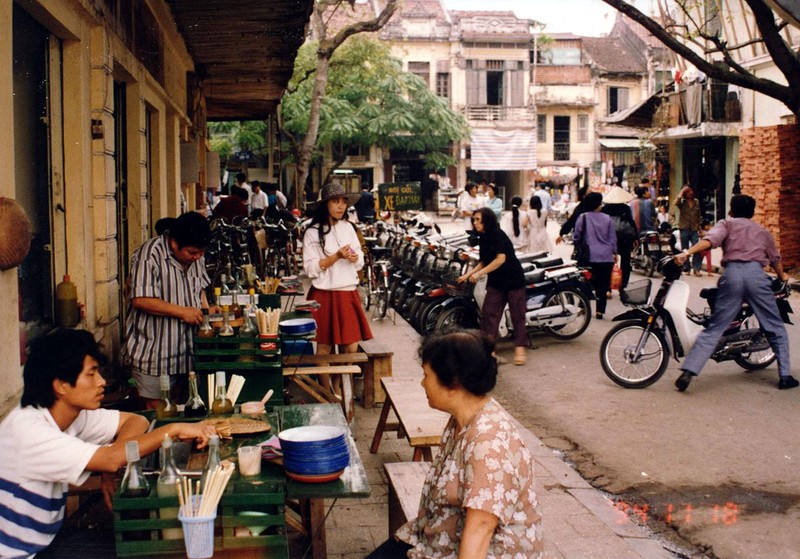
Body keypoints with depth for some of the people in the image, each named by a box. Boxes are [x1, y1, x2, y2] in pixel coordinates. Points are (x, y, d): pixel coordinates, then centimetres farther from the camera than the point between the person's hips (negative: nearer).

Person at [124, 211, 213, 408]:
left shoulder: (195, 256, 6)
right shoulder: (149, 256, -18)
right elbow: (140, 300, -24)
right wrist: (182, 312, -22)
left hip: (186, 351, 7)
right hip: (154, 353, -7)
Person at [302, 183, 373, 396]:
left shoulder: (348, 228, 11)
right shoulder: (313, 233, -6)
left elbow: (360, 262, 15)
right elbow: (311, 269, -11)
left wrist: (354, 257, -8)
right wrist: (337, 256, -19)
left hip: (348, 294, 5)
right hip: (324, 296, -5)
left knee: (351, 347, 4)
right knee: (324, 348, 1)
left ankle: (337, 387, 24)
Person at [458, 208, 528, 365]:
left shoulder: (498, 234, -16)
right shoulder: (483, 238, 7)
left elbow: (501, 259, -25)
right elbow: (484, 262, 11)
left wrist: (479, 274, -25)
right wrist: (467, 275, 2)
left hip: (513, 279, -8)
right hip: (496, 281, 8)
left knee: (517, 314, -1)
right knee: (488, 312, -2)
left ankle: (520, 348, 3)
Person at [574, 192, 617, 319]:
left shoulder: (583, 217, -3)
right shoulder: (607, 219, 2)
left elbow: (577, 236, 1)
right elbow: (613, 238, 6)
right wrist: (614, 252, 19)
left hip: (590, 256, -1)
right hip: (606, 257, 1)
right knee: (603, 285, 5)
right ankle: (600, 311, 3)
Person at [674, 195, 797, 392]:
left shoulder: (727, 224, 18)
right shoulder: (762, 231, 27)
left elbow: (711, 239, -4)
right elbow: (775, 259, 39)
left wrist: (687, 252, -15)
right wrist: (782, 277, 59)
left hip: (732, 273, -1)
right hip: (756, 274, 1)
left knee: (714, 328, 0)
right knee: (776, 328, 15)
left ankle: (688, 371, -10)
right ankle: (785, 376, 13)